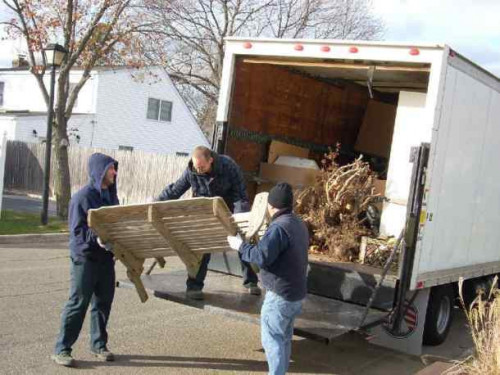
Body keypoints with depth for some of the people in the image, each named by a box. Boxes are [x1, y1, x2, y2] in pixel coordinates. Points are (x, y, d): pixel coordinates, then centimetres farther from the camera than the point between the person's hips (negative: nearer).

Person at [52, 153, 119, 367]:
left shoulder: (111, 196, 11)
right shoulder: (83, 197, -12)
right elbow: (77, 230, -15)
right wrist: (96, 238, -28)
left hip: (106, 257, 7)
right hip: (85, 258, -7)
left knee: (103, 302, 11)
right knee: (78, 304, -3)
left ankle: (99, 344, 25)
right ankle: (61, 349, 8)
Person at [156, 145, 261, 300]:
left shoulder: (228, 166, -26)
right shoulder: (191, 172, -19)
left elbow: (240, 195, -20)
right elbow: (174, 191, -6)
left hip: (229, 211, -1)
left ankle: (250, 282, 19)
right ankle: (193, 286, 4)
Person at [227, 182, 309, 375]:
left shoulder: (279, 227, -23)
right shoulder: (299, 224, 8)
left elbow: (261, 257, -26)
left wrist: (241, 246, -11)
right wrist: (263, 242, 21)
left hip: (280, 295, -10)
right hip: (296, 292, 10)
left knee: (271, 338, -1)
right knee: (284, 337, 20)